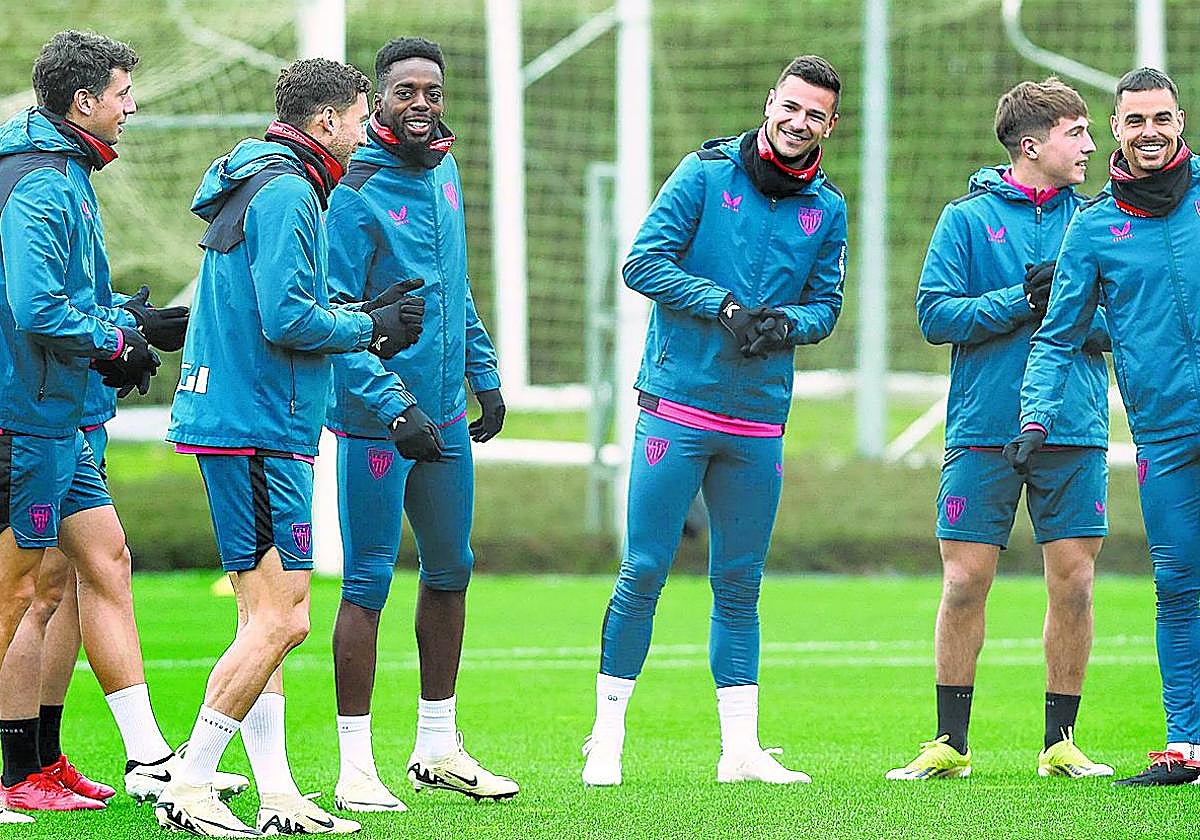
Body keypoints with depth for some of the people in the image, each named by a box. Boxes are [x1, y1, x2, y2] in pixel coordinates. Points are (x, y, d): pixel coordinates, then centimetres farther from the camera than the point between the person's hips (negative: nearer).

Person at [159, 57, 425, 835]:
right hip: (259, 428, -11)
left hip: (231, 422, 11)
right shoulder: (287, 193, -13)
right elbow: (288, 319, -21)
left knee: (266, 618, 11)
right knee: (282, 618, -9)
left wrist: (367, 316, 11)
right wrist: (369, 328, -5)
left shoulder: (261, 186, 19)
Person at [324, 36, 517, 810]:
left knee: (451, 570, 15)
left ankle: (438, 747, 26)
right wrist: (393, 407, -23)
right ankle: (356, 764, -1)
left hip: (444, 416, 8)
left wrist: (484, 373, 18)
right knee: (369, 582, -5)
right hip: (375, 423, -8)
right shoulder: (357, 191, -15)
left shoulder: (443, 171, 10)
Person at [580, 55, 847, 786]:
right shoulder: (706, 173, -3)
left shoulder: (828, 209, 9)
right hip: (678, 407, -4)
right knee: (644, 571, -5)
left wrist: (785, 323, -11)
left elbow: (826, 306, 11)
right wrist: (724, 305, -16)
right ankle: (607, 739, 2)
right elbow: (644, 262, -7)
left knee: (740, 583, 9)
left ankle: (741, 748, 14)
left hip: (759, 422, 4)